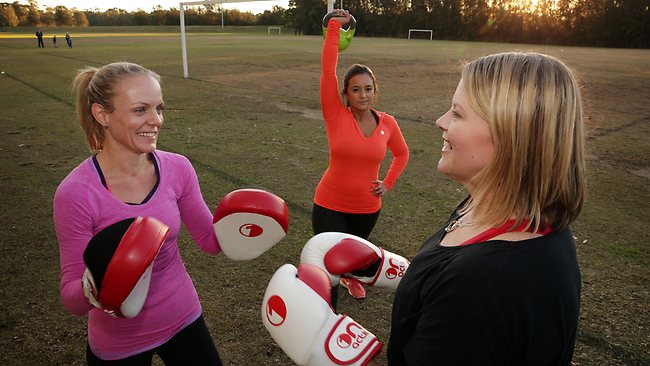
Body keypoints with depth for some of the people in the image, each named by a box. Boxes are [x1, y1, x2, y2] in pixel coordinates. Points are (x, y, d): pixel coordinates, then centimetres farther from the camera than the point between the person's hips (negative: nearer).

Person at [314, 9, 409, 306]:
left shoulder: (387, 123, -6)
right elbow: (328, 69, -24)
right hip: (330, 206, -3)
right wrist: (335, 25, -20)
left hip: (368, 208, 4)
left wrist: (388, 183, 2)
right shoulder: (336, 115, -15)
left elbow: (402, 153, 13)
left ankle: (351, 277, 63)